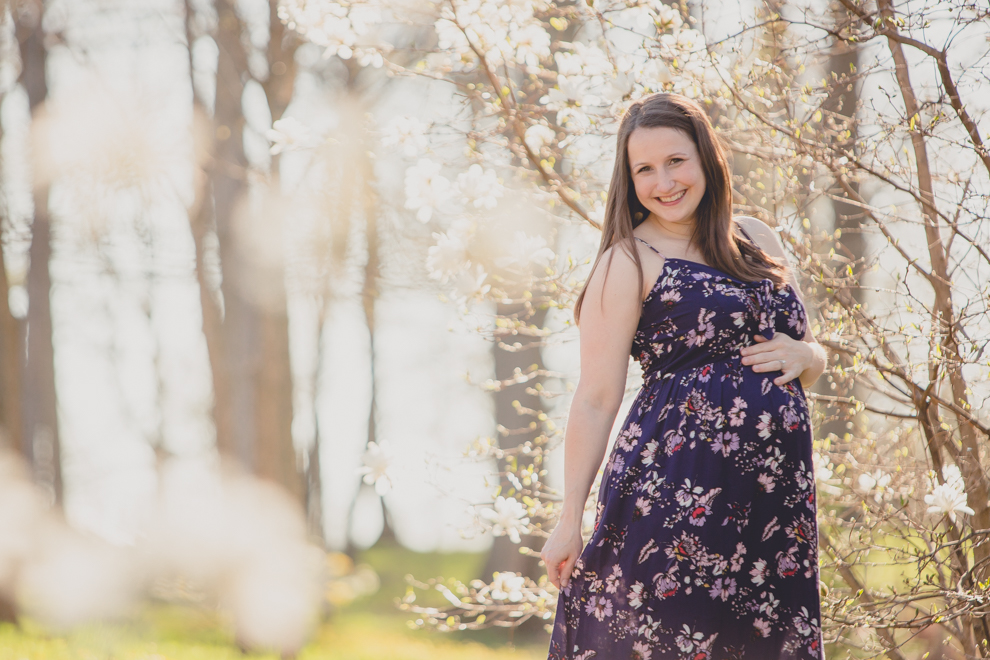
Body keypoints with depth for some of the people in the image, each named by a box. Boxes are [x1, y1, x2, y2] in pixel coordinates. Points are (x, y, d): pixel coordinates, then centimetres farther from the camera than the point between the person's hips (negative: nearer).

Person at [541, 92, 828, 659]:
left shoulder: (759, 242, 16)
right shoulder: (629, 261, -1)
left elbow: (812, 358, 25)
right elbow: (596, 400, -4)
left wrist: (803, 356, 1)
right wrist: (571, 519, -7)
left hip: (779, 497, 5)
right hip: (675, 486, -5)